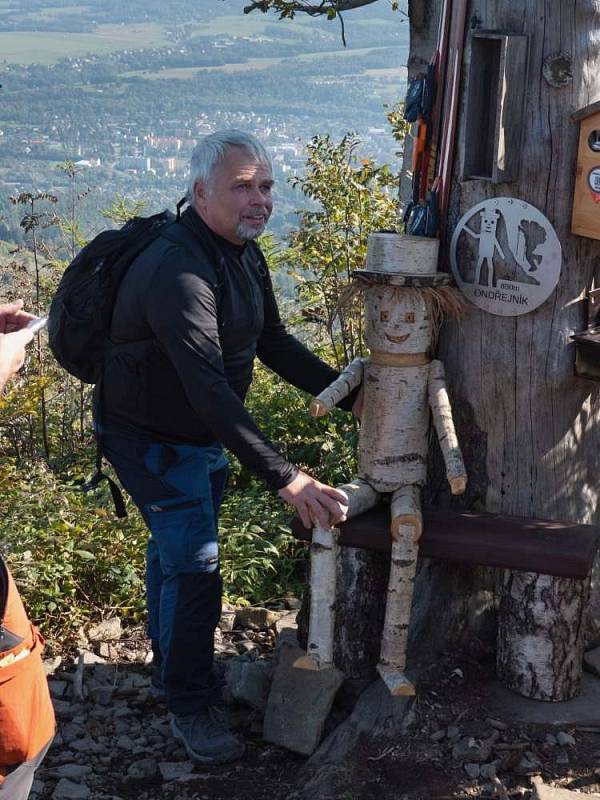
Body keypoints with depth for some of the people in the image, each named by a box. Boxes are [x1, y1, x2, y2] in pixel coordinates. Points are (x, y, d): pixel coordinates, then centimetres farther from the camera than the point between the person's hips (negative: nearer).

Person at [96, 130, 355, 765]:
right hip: (152, 441, -9)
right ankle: (189, 707, 10)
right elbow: (210, 390, -41)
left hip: (202, 435, 9)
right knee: (193, 566, -8)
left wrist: (347, 394, -2)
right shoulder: (179, 272, -34)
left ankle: (172, 665, 43)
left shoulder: (245, 254, -2)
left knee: (174, 548, 23)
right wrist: (284, 478, -45)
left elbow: (273, 343, 7)